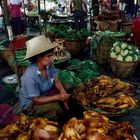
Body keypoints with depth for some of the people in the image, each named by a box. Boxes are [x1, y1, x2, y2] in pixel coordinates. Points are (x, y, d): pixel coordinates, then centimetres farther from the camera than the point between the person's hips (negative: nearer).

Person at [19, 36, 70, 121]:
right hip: (30, 105, -7)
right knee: (55, 107, -28)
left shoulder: (49, 65, -14)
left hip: (44, 95, 7)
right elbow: (36, 100, -28)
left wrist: (62, 91, -25)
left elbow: (56, 80, -4)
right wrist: (58, 97, -32)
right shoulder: (30, 76, -33)